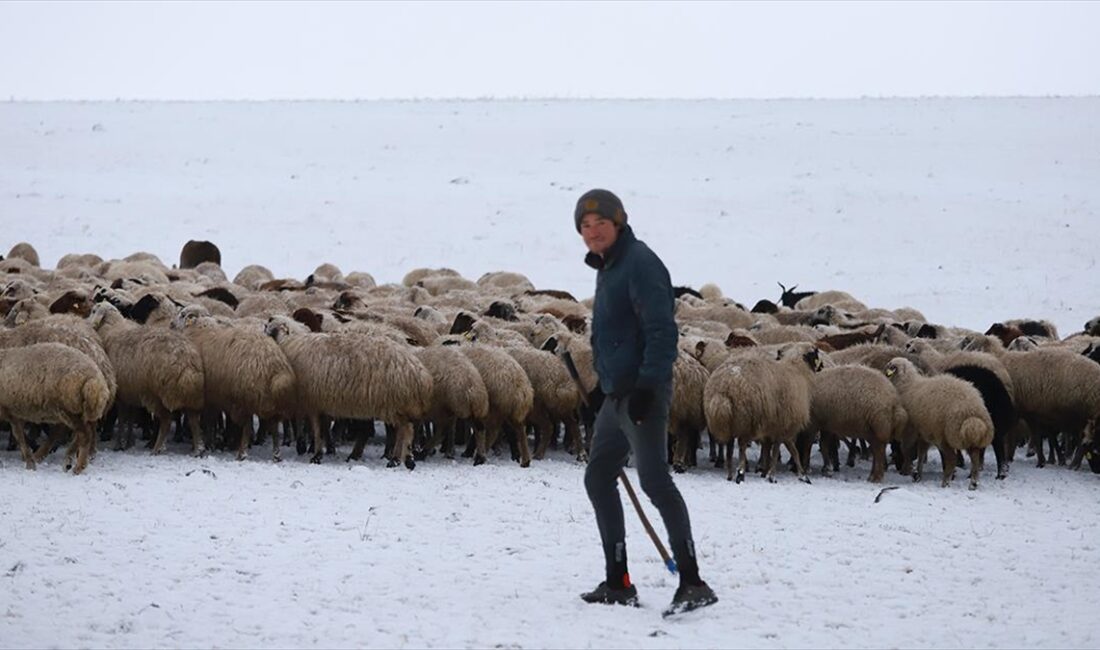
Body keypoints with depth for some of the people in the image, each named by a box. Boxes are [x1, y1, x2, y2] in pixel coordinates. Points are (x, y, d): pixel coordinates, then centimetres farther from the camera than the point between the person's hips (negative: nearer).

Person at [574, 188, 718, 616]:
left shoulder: (639, 263, -13)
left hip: (642, 393, -11)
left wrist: (647, 386, -27)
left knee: (654, 480, -17)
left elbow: (661, 331, -21)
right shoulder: (608, 267, 17)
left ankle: (692, 583, -20)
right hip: (617, 395, 11)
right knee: (598, 479, 14)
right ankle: (618, 583, 20)